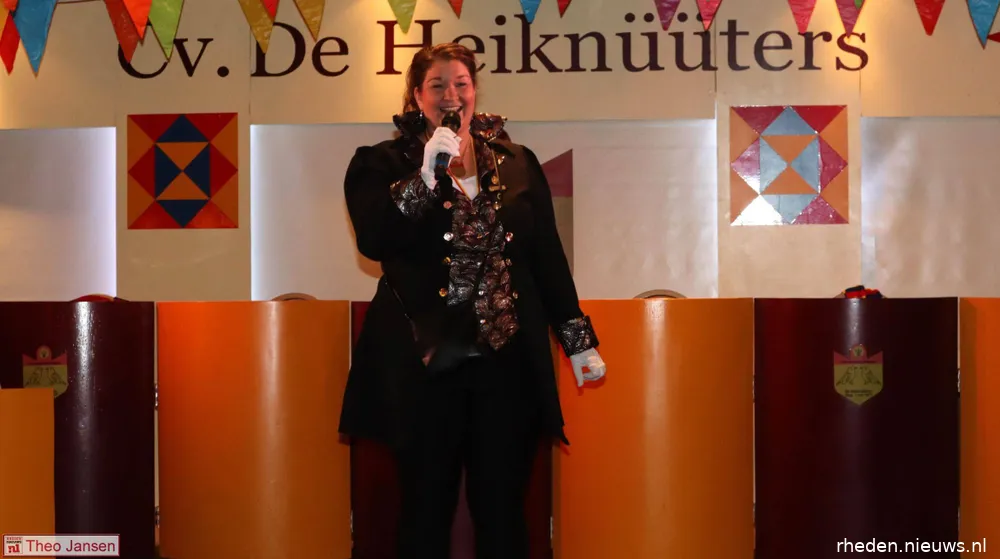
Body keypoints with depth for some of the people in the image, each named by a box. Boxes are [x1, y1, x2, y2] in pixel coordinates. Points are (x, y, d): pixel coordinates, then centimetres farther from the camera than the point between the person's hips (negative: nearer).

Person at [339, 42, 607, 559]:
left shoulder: (517, 162, 10)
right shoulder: (382, 164, 2)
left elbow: (548, 256, 11)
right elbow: (372, 241, -14)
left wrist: (578, 338, 8)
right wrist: (426, 175, -20)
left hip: (507, 361, 2)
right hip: (423, 365, -2)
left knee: (503, 511, 7)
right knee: (426, 510, 5)